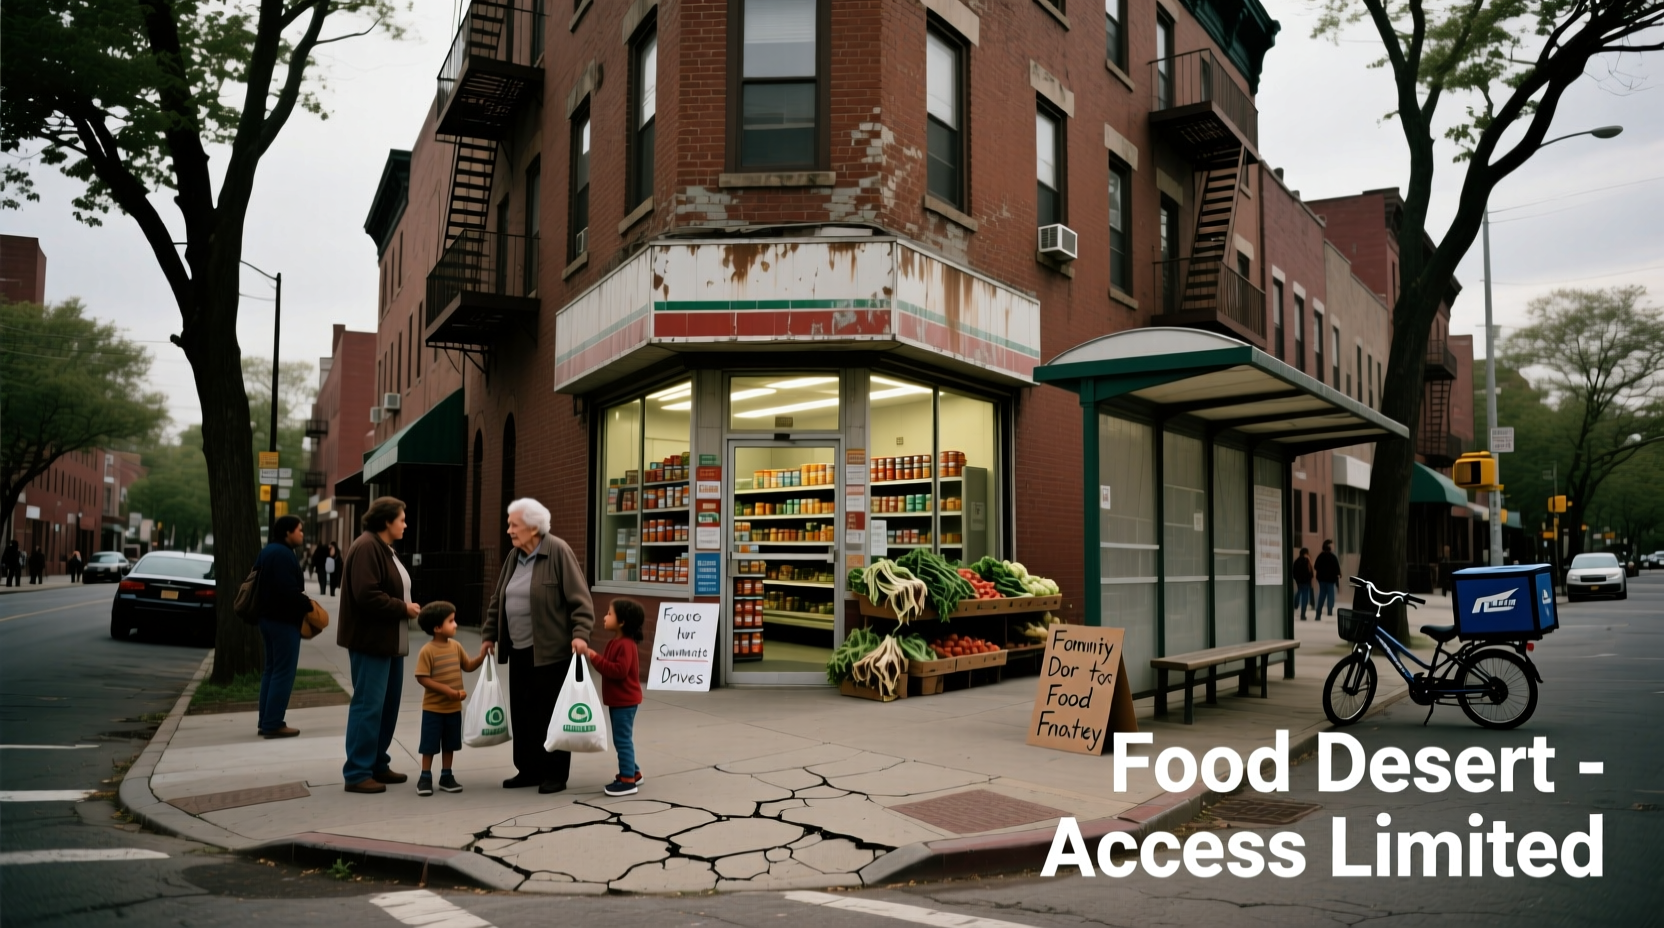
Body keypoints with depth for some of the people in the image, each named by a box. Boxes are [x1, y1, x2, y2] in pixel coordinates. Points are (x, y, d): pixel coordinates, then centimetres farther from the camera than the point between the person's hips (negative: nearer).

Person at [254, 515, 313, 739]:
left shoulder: (267, 552, 14)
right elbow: (288, 590, -26)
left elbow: (261, 584, 20)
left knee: (271, 669, 14)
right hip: (283, 619, -11)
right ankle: (273, 724, -4)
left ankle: (264, 722, 17)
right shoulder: (283, 554, -18)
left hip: (268, 616, 11)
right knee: (283, 672, -6)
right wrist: (308, 605, -14)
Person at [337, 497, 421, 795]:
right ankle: (357, 773, 2)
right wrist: (403, 608, -15)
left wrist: (406, 608, 3)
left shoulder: (385, 548, 18)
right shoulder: (367, 548, -15)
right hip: (371, 641, -10)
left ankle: (378, 765, 23)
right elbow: (366, 595, -24)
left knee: (388, 705, 14)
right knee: (368, 706, -5)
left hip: (389, 641, 10)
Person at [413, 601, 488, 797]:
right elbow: (422, 678, -19)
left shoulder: (456, 646, 2)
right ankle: (425, 777, 16)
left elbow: (468, 667, 10)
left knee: (449, 744, 13)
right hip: (433, 708, -6)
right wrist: (446, 689, -24)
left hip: (454, 707, 6)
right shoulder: (428, 651, -17)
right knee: (430, 744, 3)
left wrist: (482, 655, -7)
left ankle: (446, 777, 24)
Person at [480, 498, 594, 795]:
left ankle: (555, 774, 11)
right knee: (521, 711, 10)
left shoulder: (559, 552, -11)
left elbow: (579, 598, -14)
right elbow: (497, 600, 19)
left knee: (548, 712, 0)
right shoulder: (514, 557, 10)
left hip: (550, 650, -7)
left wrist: (580, 633, -22)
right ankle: (528, 770, 22)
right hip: (519, 650, 7)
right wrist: (489, 635, 19)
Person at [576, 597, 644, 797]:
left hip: (625, 701, -10)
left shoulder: (626, 645, -21)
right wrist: (589, 652, 4)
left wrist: (594, 657, -29)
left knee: (622, 739, -6)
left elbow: (619, 670, -30)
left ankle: (628, 781, -1)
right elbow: (608, 665, 15)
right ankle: (632, 773, 29)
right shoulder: (615, 642, 12)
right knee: (621, 739, 18)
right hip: (617, 700, 10)